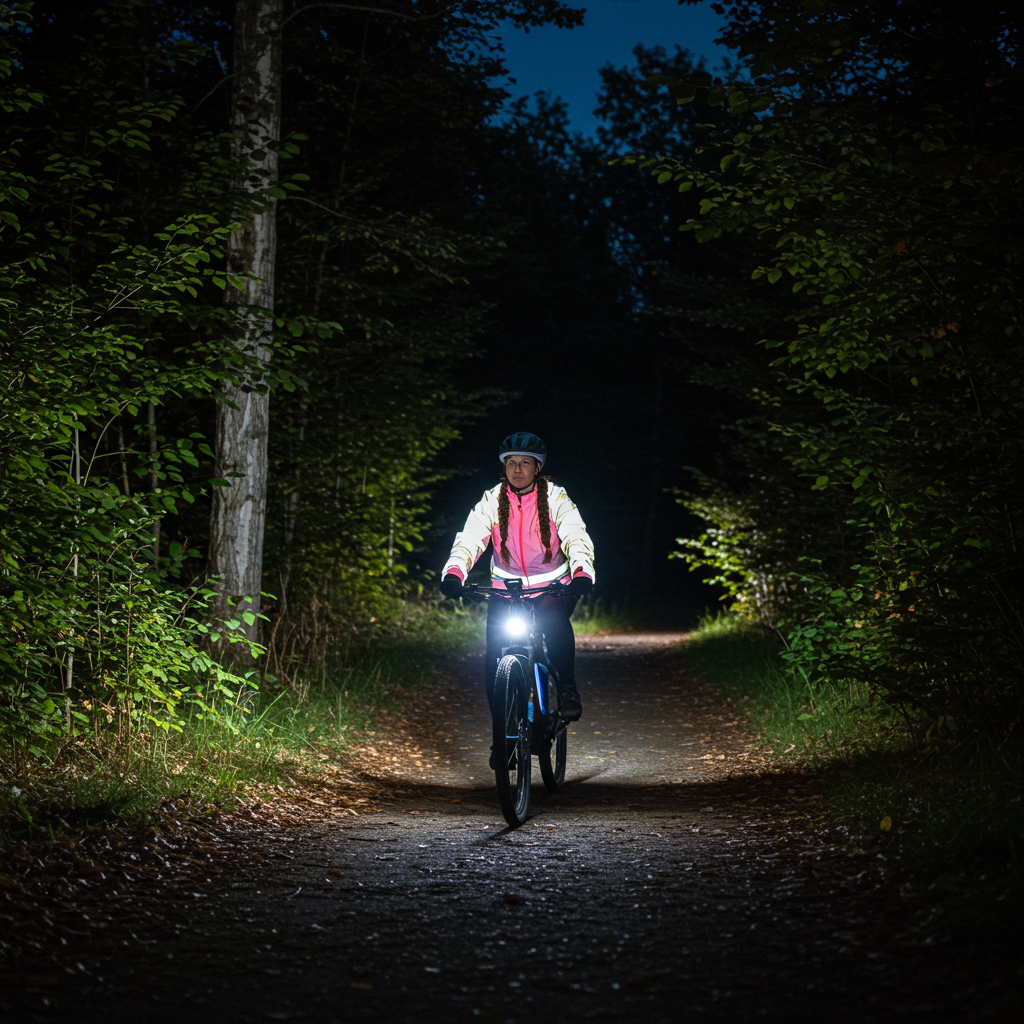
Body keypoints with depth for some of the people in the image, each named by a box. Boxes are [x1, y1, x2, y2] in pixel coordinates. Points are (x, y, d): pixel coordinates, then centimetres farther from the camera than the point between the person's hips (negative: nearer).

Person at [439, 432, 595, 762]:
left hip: (552, 587, -2)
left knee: (554, 620, -36)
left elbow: (576, 537, -18)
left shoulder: (555, 498, -7)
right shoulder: (492, 501, -3)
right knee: (495, 653, -14)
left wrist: (582, 573, -38)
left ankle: (567, 686, -20)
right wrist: (453, 572, -33)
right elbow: (470, 538, -14)